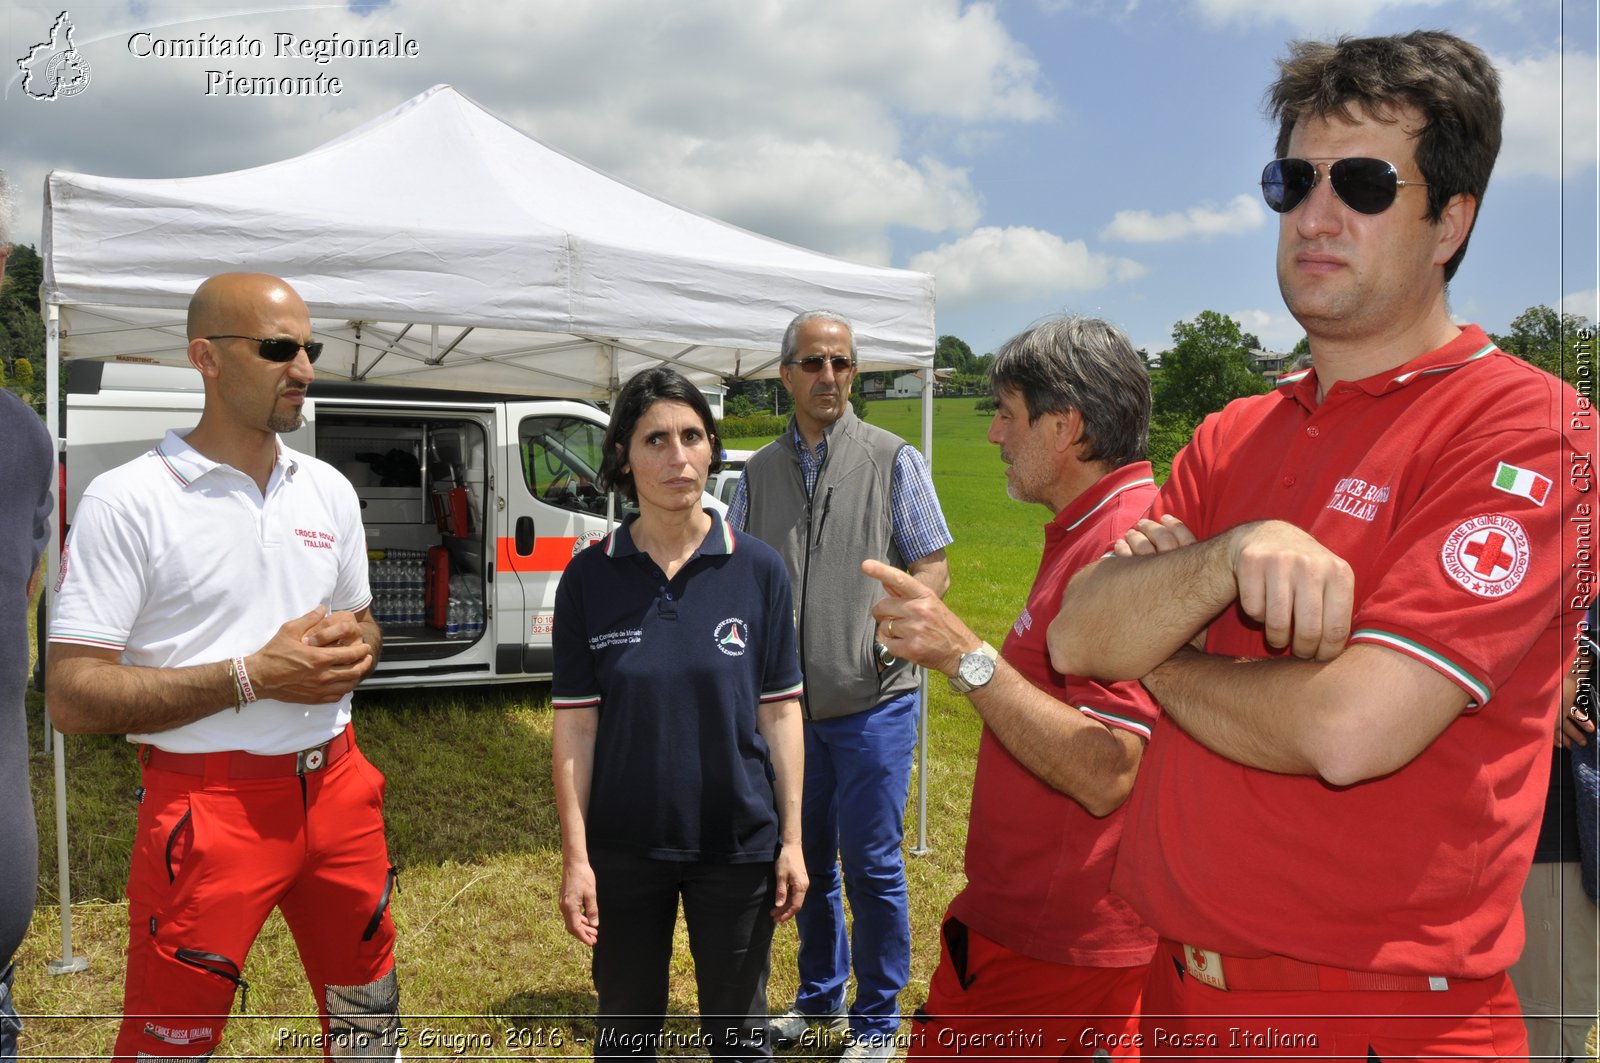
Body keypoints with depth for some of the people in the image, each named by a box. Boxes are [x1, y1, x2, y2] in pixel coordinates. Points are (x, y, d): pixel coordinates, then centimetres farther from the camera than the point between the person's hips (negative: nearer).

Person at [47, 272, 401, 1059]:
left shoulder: (329, 490, 7)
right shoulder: (126, 501, -11)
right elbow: (72, 698, -14)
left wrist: (354, 650, -5)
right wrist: (253, 676, -20)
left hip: (336, 787, 6)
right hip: (207, 807, -5)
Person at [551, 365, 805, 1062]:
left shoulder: (758, 570, -6)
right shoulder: (589, 578, -6)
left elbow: (779, 712, -2)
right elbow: (574, 724, -4)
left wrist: (791, 840, -2)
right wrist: (575, 856, -6)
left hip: (739, 846, 0)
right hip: (625, 847, 0)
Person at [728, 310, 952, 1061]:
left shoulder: (893, 459, -1)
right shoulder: (759, 471, 10)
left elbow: (933, 567, -2)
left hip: (872, 701, -4)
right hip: (791, 703, 4)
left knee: (871, 863, 3)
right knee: (805, 857, 16)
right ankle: (818, 997, 37)